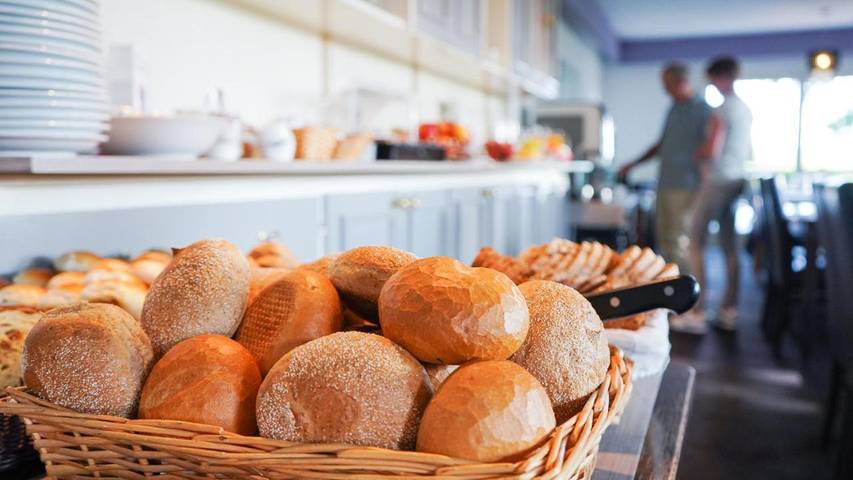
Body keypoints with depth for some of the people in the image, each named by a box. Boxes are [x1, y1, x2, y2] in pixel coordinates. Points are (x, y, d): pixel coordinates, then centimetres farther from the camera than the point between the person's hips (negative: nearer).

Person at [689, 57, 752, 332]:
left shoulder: (722, 109, -12)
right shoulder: (745, 109, 16)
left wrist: (704, 174, -4)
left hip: (718, 181, -8)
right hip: (737, 182, 9)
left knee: (696, 240, -3)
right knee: (730, 246, 8)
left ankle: (697, 307, -5)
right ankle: (729, 311, 11)